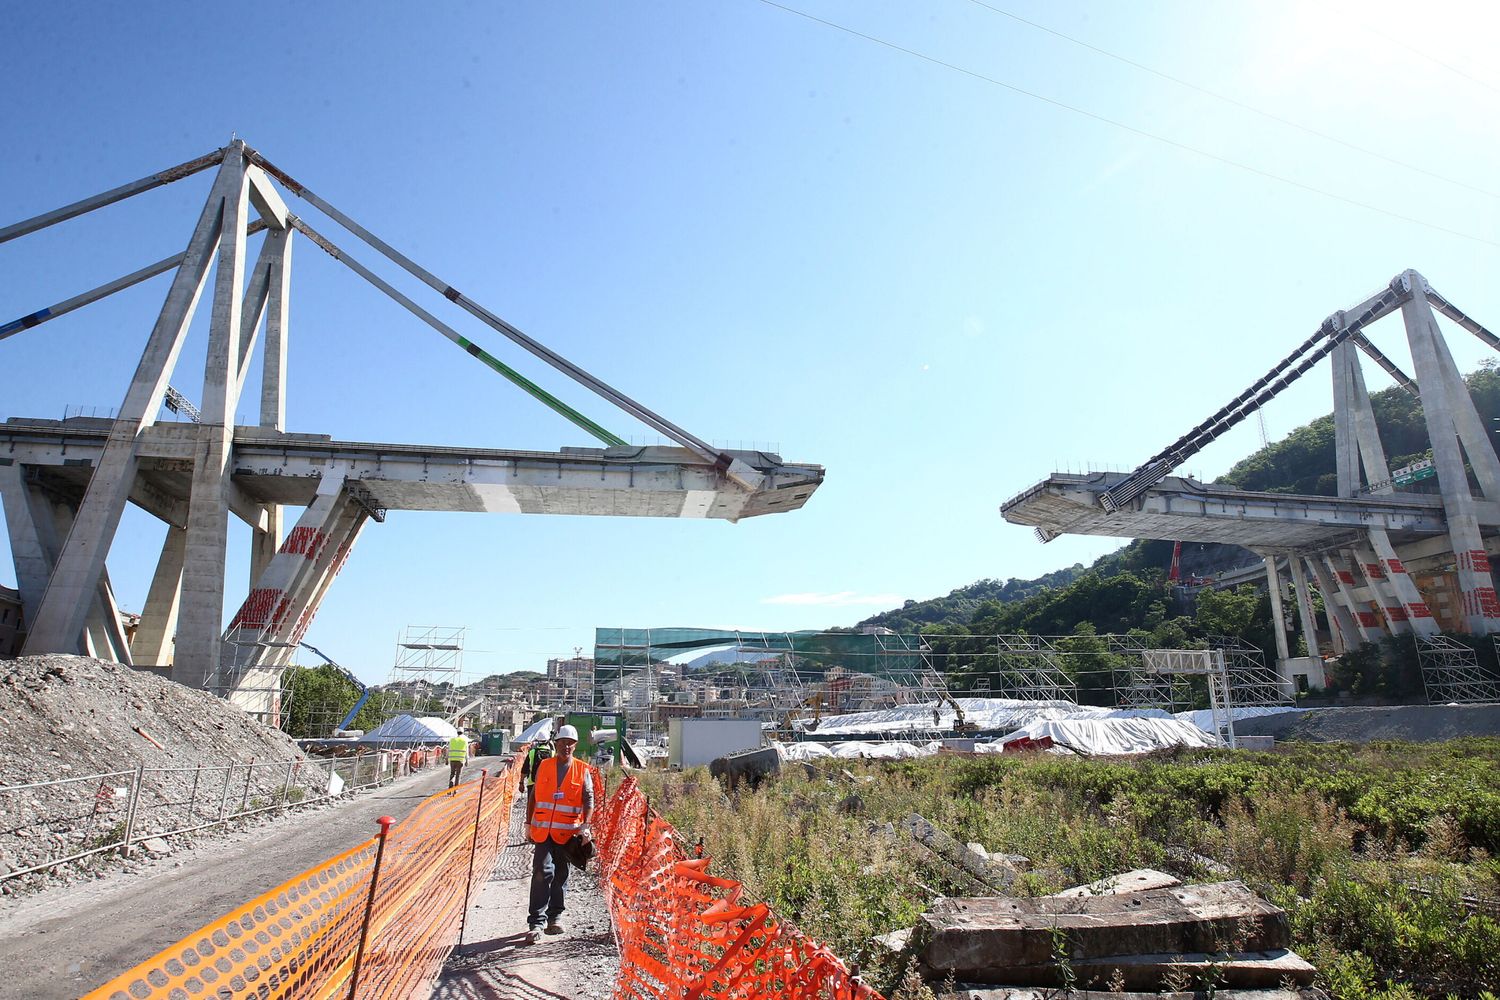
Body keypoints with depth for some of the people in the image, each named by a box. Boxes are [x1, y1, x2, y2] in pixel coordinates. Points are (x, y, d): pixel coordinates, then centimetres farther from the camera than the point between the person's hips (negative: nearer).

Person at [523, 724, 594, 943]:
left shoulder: (583, 770, 1)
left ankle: (554, 917, 24)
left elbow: (589, 799, -3)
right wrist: (528, 824, 11)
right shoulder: (543, 766, 5)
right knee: (542, 872, -10)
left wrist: (585, 826, -15)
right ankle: (536, 922, -6)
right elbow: (533, 796, 12)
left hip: (568, 832, 0)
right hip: (543, 830, 0)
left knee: (561, 875, 10)